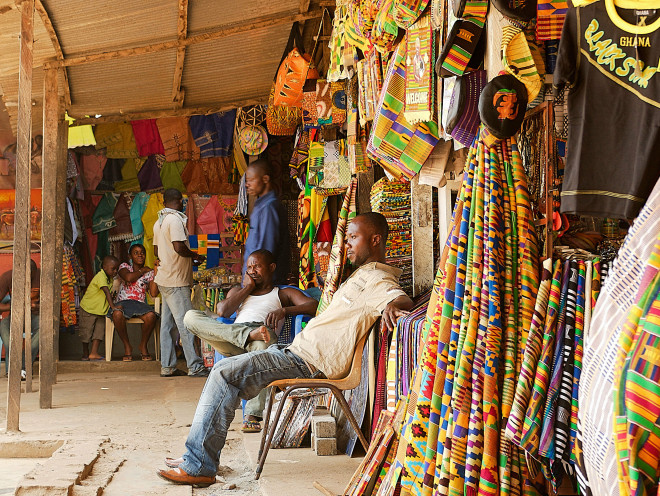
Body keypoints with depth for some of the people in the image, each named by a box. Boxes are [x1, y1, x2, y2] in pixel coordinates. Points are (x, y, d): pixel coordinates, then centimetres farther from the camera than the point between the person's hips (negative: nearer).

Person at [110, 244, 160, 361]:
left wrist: (156, 273, -4)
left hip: (140, 303, 1)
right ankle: (127, 346, -15)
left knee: (151, 316, -35)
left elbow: (154, 294, 0)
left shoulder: (149, 272, 14)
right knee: (117, 314, -38)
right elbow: (128, 278, -13)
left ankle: (143, 345, -6)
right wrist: (142, 270, 2)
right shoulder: (125, 266, 12)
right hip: (123, 302, -1)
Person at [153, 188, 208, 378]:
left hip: (164, 279, 10)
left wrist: (189, 259, 22)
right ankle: (195, 366, -5)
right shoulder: (175, 219, -13)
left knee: (167, 323, 9)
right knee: (186, 323, -7)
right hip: (176, 280, -10)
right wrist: (195, 256, -6)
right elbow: (179, 247, -24)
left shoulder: (159, 221, 15)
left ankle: (167, 366, 12)